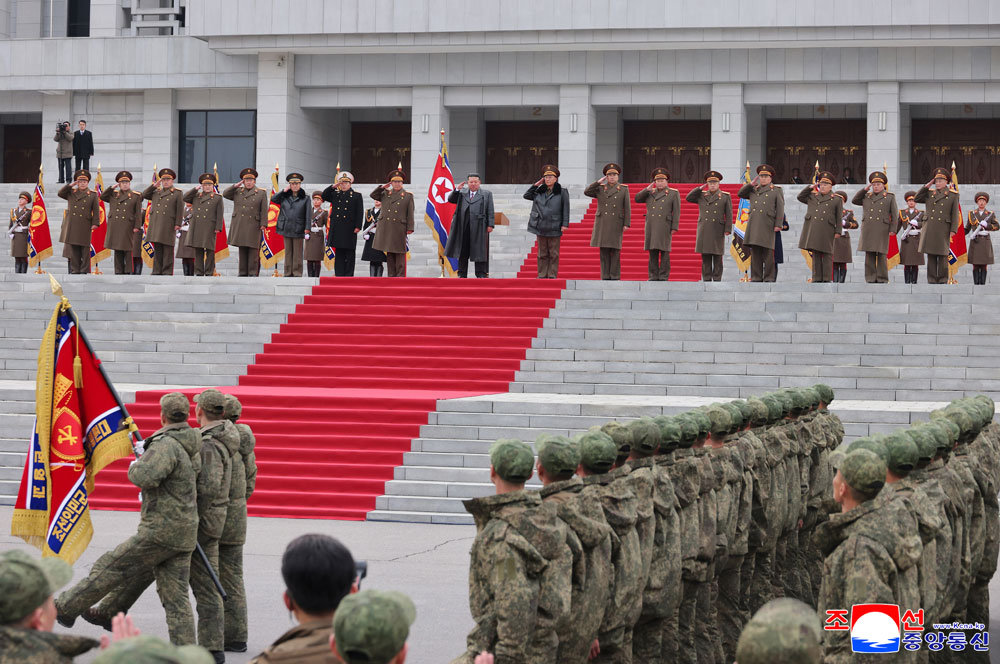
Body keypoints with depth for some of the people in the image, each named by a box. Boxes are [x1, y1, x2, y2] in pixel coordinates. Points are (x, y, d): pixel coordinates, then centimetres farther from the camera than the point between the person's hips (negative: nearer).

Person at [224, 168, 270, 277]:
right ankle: (243, 272, 7)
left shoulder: (261, 193, 6)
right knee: (242, 249, 4)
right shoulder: (237, 192, 16)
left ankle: (253, 272, -3)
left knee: (253, 250, -5)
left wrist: (263, 224, -7)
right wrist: (235, 186, 5)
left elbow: (264, 210, 1)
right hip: (239, 225, 3)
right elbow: (225, 194, 11)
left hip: (253, 226, -3)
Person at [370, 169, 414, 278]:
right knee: (389, 254, 5)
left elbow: (410, 214, 2)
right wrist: (382, 187, 5)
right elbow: (373, 195, 16)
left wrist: (410, 228, -4)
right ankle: (391, 276, 10)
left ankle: (400, 277, 0)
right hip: (386, 229, 3)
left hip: (399, 230, -3)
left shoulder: (408, 196, 4)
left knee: (400, 254, -2)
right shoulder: (385, 194, 13)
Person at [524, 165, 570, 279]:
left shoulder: (562, 192, -1)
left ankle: (552, 275, 4)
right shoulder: (539, 191, 11)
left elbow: (566, 209, -2)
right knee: (542, 253, 7)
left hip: (554, 228, -4)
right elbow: (526, 195, 18)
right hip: (541, 227, 4)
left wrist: (565, 224, -9)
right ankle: (542, 275, 10)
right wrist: (536, 185, 9)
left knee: (553, 254, 0)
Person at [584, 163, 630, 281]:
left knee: (615, 251, -3)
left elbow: (627, 208, 3)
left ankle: (615, 276, 0)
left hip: (616, 224, -2)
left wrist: (626, 224, -5)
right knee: (604, 251, 0)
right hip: (602, 224, 2)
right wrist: (599, 182, -4)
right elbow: (586, 192, -3)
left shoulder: (624, 189, 6)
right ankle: (605, 276, 2)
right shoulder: (600, 188, 11)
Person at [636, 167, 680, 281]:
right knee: (653, 252, 2)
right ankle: (653, 277, 5)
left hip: (665, 227, -4)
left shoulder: (673, 193, 4)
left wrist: (674, 227, -8)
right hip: (651, 227, 4)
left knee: (664, 252, -4)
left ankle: (663, 277, -1)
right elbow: (637, 199, 9)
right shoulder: (650, 193, 16)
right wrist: (647, 190, -2)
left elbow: (676, 212, -1)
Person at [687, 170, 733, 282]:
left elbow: (729, 215, 2)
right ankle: (707, 279, 4)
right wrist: (700, 188, 2)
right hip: (704, 231, 2)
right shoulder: (701, 195, 13)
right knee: (705, 257, 1)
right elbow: (688, 198, 4)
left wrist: (728, 229, -6)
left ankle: (717, 279, 1)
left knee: (717, 257, -1)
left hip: (718, 231, -2)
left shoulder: (725, 197, 6)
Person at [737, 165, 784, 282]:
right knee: (755, 252, 3)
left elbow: (780, 209, 0)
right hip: (754, 226, 4)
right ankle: (756, 277, 6)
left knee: (768, 253, -5)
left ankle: (769, 278, -2)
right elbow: (740, 194, 20)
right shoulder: (753, 189, 20)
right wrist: (751, 184, 9)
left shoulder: (776, 190, 7)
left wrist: (778, 225, -9)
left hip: (768, 226, -4)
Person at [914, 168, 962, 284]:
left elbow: (955, 214, 0)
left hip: (943, 230, -3)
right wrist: (926, 186, 4)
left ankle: (943, 280, 3)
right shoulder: (929, 194, 14)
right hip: (929, 230, 3)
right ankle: (932, 279, 5)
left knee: (943, 256, -1)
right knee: (931, 256, 2)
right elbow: (916, 199, 6)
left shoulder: (953, 195, 4)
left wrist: (953, 230, -8)